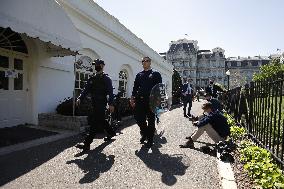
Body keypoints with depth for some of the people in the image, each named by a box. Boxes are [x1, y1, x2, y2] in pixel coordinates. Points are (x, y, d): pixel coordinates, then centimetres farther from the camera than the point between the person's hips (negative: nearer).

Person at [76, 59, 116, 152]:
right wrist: (79, 98, -8)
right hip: (94, 104, 8)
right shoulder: (92, 79, 15)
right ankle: (111, 132, 40)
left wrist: (111, 104, -21)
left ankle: (87, 144, -6)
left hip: (101, 104, -7)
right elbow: (86, 90, 8)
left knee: (94, 123, -8)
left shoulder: (106, 78, -4)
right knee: (101, 120, 19)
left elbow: (110, 92, -11)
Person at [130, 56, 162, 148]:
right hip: (140, 100, 4)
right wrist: (132, 98, 5)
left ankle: (150, 139, 19)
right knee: (138, 118, 2)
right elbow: (135, 87, 14)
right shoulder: (139, 74, 16)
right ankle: (144, 133, 30)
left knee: (151, 120, 4)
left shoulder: (155, 74, 4)